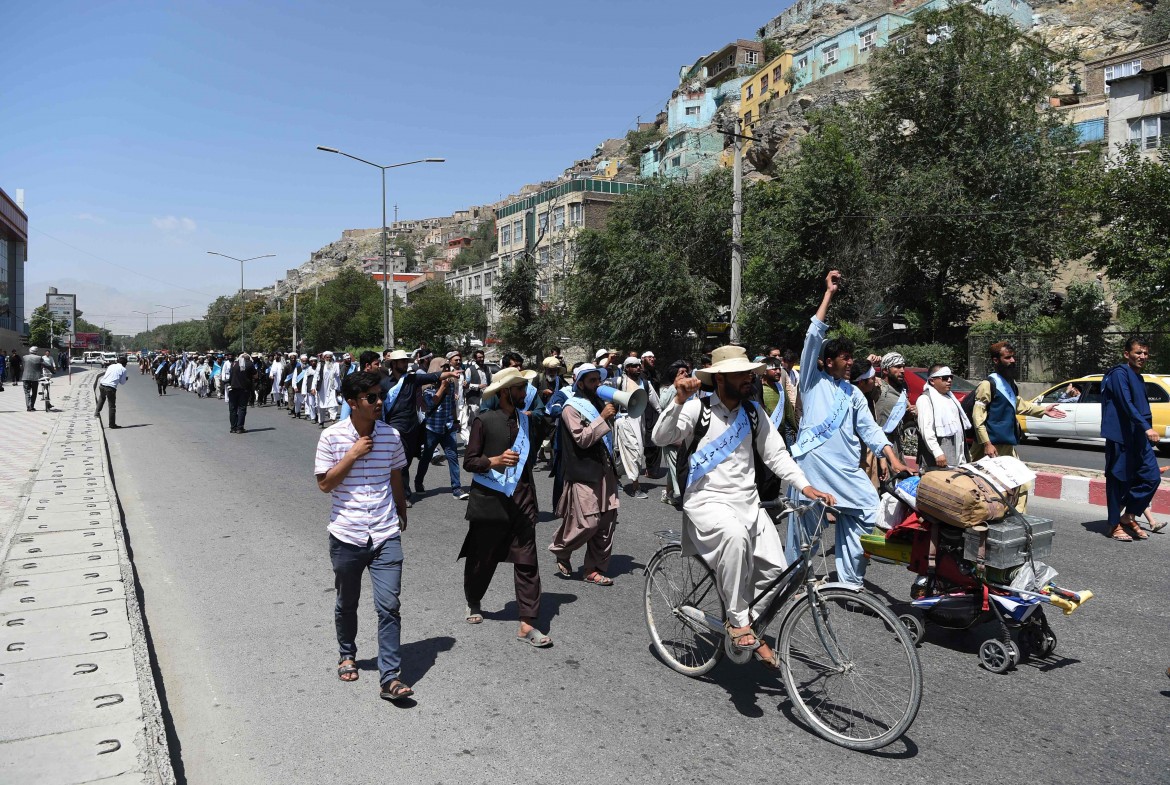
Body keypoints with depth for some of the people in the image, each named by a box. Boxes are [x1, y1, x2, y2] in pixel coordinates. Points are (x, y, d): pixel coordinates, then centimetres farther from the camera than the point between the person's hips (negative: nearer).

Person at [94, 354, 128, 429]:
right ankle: (112, 424, 9)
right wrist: (126, 379, 26)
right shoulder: (123, 369, 3)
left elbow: (105, 375, 22)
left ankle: (97, 412, 27)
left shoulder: (111, 366, 15)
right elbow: (122, 382, 5)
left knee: (102, 397, 38)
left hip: (102, 385, 5)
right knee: (112, 406, 4)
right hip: (111, 388, -5)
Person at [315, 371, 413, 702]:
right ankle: (347, 655, 42)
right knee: (347, 603, 18)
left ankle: (390, 678, 0)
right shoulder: (332, 436, -9)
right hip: (346, 536, -1)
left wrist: (402, 515, 25)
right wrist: (352, 455, -18)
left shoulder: (391, 435, -1)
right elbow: (324, 483, -9)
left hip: (386, 535, 1)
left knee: (389, 606, -5)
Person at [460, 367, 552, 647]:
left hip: (521, 499, 3)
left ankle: (527, 624, 1)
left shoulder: (529, 420, 9)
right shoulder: (484, 420, -6)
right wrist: (495, 461, -23)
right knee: (481, 558, 12)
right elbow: (469, 461, -9)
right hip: (489, 500, -3)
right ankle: (473, 604, 40)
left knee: (526, 561, -3)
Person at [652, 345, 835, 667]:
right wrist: (679, 400, -27)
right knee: (736, 536, -36)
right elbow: (660, 438, -15)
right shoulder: (697, 408, -5)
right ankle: (737, 620, -18)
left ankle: (752, 627, 18)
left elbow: (775, 453, 8)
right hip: (707, 500, -5)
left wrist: (805, 486, -5)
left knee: (774, 568, -9)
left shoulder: (754, 412, 9)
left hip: (747, 501, 5)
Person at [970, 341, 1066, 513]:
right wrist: (986, 443, -22)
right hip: (993, 446, -9)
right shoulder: (988, 384, -12)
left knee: (1021, 485, 12)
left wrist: (1043, 410, 31)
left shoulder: (1010, 382, 14)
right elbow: (978, 416, -17)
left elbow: (1018, 404, 33)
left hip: (1008, 445, 9)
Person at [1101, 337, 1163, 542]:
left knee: (1152, 477, 3)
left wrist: (1147, 430, 21)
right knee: (1119, 481, -1)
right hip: (1120, 438, -8)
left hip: (1140, 438, 8)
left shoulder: (1139, 378, 19)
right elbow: (1126, 404, -21)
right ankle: (1116, 526, 8)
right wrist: (1146, 428, -30)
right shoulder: (1119, 373, -9)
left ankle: (1129, 516, 16)